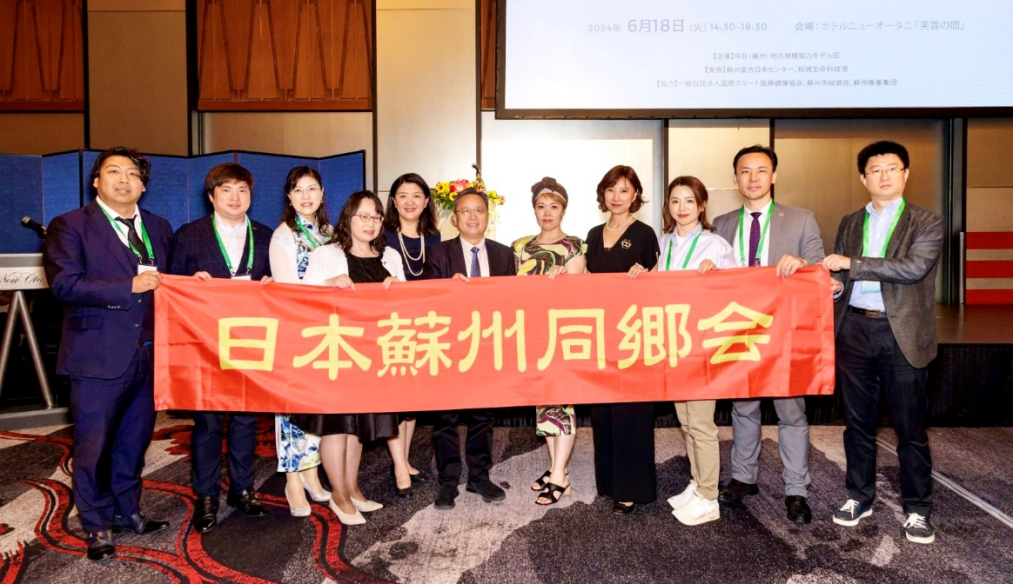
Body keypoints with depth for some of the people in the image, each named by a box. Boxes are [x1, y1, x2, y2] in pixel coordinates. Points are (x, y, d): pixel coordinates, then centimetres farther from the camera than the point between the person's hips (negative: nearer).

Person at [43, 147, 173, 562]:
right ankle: (97, 525, 22)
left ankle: (127, 510, 33)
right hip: (98, 356, -4)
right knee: (94, 446, 6)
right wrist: (129, 287, -20)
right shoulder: (70, 226, -2)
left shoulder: (158, 228, 13)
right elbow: (64, 283, -14)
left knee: (135, 440, 15)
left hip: (148, 353, 5)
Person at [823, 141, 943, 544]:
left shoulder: (927, 222, 0)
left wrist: (852, 264, -17)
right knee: (858, 422, 12)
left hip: (902, 334, -3)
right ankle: (859, 497, 26)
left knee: (910, 427, 4)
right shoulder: (850, 223, 13)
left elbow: (914, 268, -16)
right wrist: (835, 285, -8)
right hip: (855, 331, 4)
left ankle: (917, 509, 19)